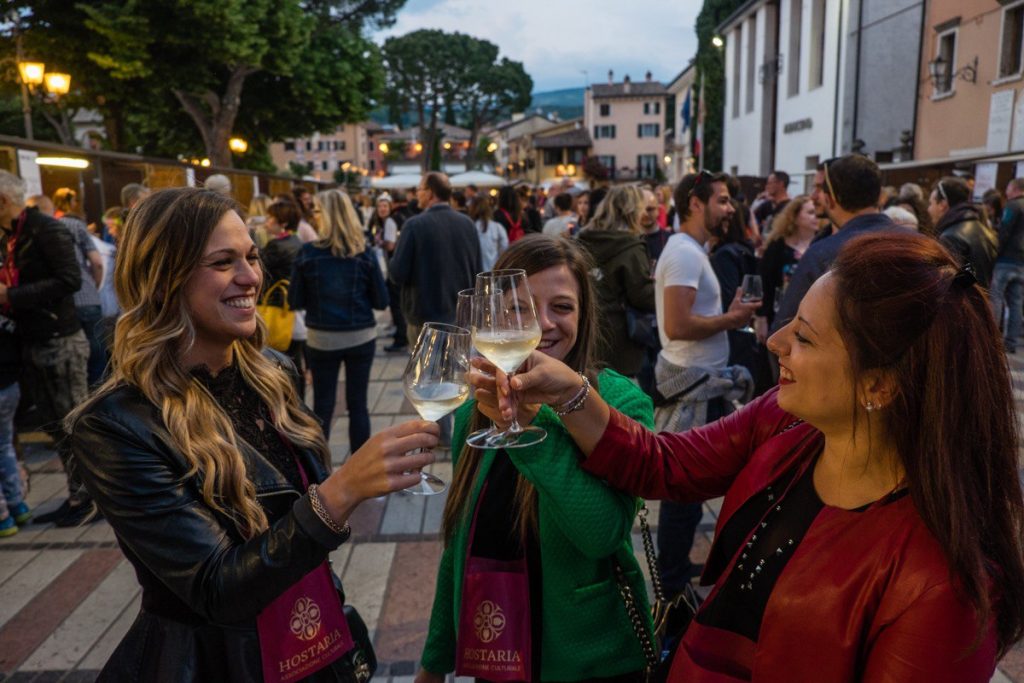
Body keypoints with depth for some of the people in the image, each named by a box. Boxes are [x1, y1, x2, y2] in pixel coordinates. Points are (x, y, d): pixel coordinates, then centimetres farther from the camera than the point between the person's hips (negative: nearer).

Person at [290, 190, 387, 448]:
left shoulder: (307, 252, -8)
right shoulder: (365, 254, -5)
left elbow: (295, 301, -2)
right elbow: (381, 301, -1)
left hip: (321, 339, -1)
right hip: (361, 337, 1)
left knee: (322, 406, 10)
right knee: (358, 403, 10)